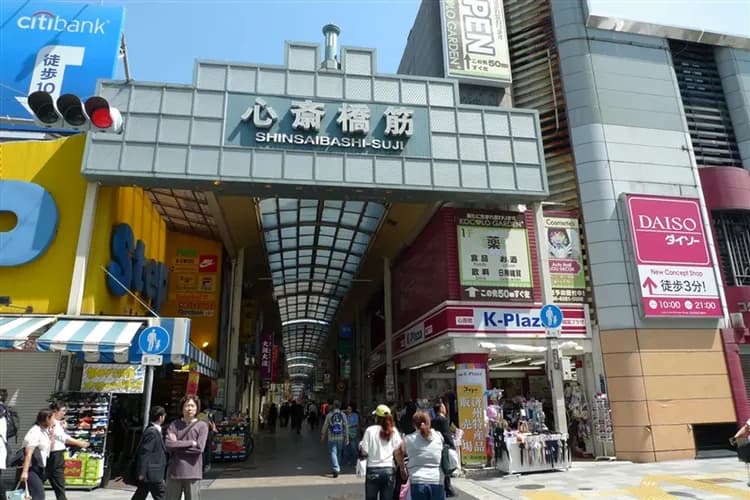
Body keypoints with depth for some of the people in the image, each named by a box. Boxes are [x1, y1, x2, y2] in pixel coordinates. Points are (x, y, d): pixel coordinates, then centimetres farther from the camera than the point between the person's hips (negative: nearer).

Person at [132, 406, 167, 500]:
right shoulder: (152, 432, -18)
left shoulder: (154, 430, 13)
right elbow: (144, 452, -20)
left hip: (149, 473, 10)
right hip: (152, 474, -10)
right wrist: (142, 473, -19)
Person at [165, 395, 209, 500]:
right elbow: (168, 445, -8)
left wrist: (177, 445, -7)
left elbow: (199, 448, -11)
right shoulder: (174, 425, 7)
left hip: (192, 473, -2)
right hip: (174, 471, 2)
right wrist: (191, 443, -11)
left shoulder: (202, 426, 1)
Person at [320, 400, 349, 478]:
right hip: (340, 438, 3)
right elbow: (346, 427, 0)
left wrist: (323, 437, 12)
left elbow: (325, 427, 0)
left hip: (332, 438, -3)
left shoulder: (329, 415, -5)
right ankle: (335, 468, 29)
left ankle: (336, 469, -18)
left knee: (333, 453, -3)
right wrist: (347, 438, 5)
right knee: (338, 453, 17)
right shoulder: (343, 415, 0)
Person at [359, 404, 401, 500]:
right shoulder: (394, 431, 0)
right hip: (389, 470, 2)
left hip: (373, 470, -2)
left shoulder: (370, 430, -7)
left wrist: (361, 445, 10)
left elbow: (364, 452, -9)